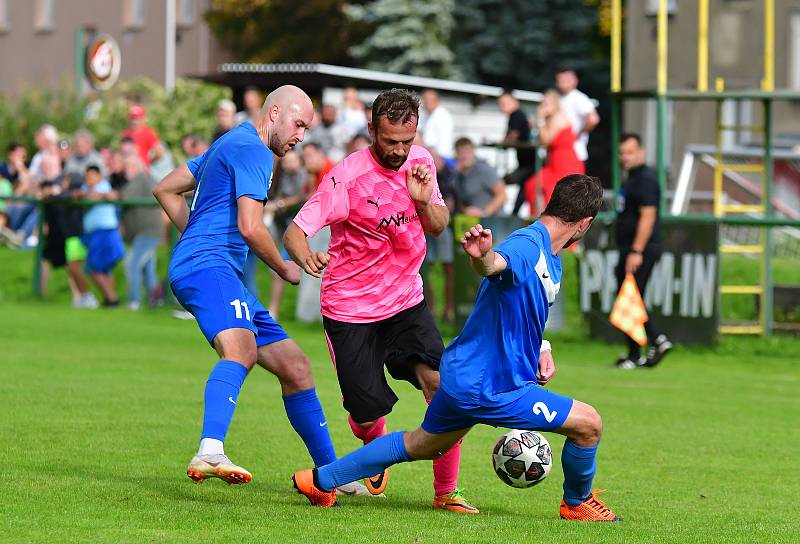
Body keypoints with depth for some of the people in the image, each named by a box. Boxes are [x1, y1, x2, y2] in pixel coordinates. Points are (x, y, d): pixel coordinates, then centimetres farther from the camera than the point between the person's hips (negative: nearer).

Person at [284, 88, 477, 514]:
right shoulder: (347, 176, -19)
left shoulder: (420, 162, -1)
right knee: (367, 415, -3)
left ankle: (446, 492, -7)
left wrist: (424, 201, -15)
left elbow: (438, 227, 8)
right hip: (350, 308, -4)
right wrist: (305, 256, -46)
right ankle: (376, 449, 37)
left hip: (406, 301, 4)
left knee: (441, 383, -18)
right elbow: (295, 231, -22)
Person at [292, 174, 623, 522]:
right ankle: (577, 503, 21)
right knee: (589, 424, -5)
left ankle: (321, 480, 32)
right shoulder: (528, 245, -21)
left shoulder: (551, 259, 10)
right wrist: (481, 255, -68)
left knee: (422, 446, 26)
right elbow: (494, 265, -46)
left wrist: (539, 349, 13)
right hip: (491, 388, -10)